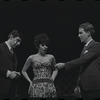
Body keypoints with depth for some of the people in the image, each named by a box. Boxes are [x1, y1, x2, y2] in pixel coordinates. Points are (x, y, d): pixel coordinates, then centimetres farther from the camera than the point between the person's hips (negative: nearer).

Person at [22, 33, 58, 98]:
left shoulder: (51, 57, 11)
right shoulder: (31, 58, 7)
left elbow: (55, 70, 27)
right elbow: (23, 71, 18)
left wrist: (52, 80, 12)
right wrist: (30, 82, 8)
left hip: (49, 86, 2)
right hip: (37, 86, -1)